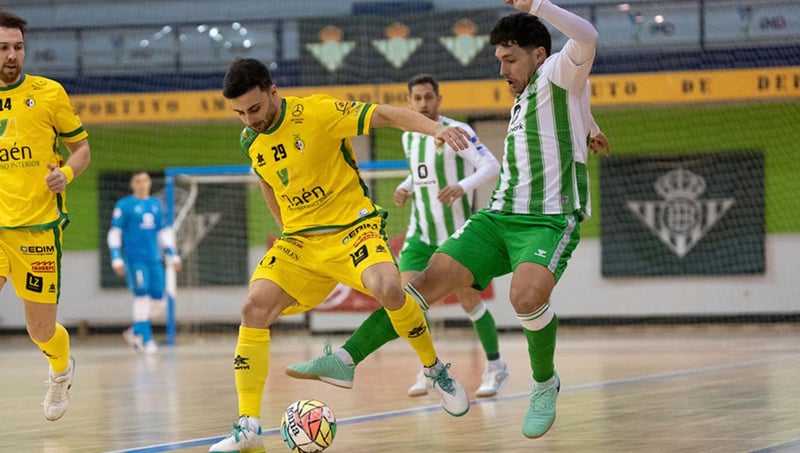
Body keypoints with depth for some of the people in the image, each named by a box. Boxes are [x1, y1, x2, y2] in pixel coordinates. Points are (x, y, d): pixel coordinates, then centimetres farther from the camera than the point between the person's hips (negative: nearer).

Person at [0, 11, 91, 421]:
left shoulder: (48, 93, 0)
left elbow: (82, 147, 7)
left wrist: (66, 173, -13)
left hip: (39, 227, -1)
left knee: (41, 332, 7)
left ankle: (61, 370, 41)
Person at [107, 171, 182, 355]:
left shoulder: (157, 204, 15)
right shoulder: (124, 205, 1)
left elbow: (164, 231, 21)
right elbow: (114, 233, 0)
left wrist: (172, 255, 15)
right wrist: (117, 258, -8)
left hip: (154, 259, 5)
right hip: (134, 259, -5)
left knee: (158, 299, 0)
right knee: (142, 294, -15)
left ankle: (134, 332, 18)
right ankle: (146, 339, -9)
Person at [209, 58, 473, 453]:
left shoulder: (318, 112, -15)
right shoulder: (250, 141, 3)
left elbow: (386, 115, -18)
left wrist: (435, 129, -33)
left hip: (352, 227, -5)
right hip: (299, 241, 5)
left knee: (387, 288, -33)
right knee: (254, 308, -16)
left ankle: (435, 370, -6)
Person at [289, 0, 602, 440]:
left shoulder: (558, 75, -3)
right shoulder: (524, 98, 21)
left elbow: (587, 38, -25)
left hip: (550, 221, -7)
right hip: (498, 217, 8)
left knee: (527, 296, -34)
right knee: (429, 280, -10)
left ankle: (545, 384, -7)